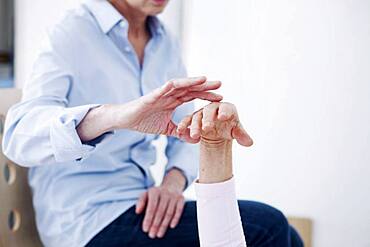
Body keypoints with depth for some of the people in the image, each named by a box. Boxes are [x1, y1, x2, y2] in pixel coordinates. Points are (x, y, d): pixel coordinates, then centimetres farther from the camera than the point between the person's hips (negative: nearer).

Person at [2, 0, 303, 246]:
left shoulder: (165, 43, 8)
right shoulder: (72, 35, -12)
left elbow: (186, 135, 10)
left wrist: (174, 181, -14)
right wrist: (115, 115, -47)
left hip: (143, 206, 7)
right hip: (88, 220, -6)